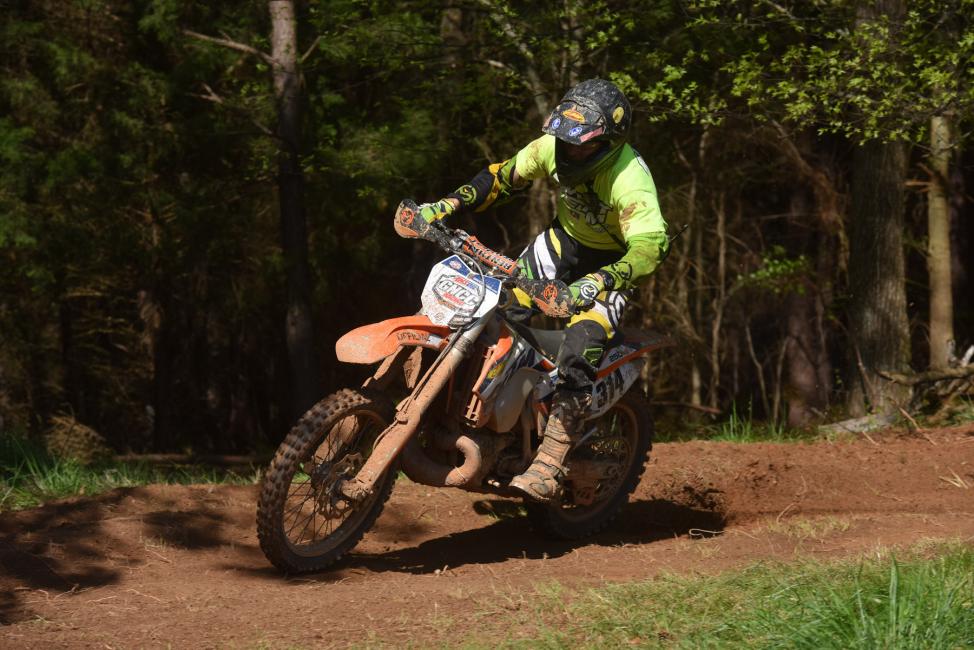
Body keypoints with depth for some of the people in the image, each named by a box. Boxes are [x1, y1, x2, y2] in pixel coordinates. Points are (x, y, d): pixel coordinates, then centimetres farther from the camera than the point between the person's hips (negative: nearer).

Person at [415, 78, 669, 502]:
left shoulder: (629, 180, -35)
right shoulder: (553, 148, -16)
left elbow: (649, 247, -48)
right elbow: (505, 175, 2)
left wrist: (597, 282, -64)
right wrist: (448, 205, -11)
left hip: (615, 260, -7)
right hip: (567, 237, 7)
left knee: (579, 350, -25)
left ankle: (550, 465, -27)